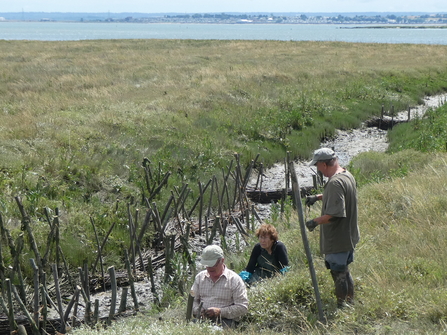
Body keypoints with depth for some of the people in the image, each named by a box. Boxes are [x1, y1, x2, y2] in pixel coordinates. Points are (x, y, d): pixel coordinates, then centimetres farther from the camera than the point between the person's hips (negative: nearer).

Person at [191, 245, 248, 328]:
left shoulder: (234, 280, 2)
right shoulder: (200, 277, 19)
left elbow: (243, 308, -3)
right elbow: (193, 300, 20)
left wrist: (220, 312, -13)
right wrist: (198, 310, -4)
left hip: (225, 321, -3)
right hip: (202, 319, 3)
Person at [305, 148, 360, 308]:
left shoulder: (335, 183, -26)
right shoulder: (347, 175, 6)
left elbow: (334, 214, -31)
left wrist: (315, 221, -19)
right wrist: (318, 197, 19)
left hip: (337, 239, -10)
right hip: (349, 236, 10)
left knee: (338, 274, 3)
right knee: (344, 271, 21)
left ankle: (342, 306, 13)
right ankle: (350, 302, 32)